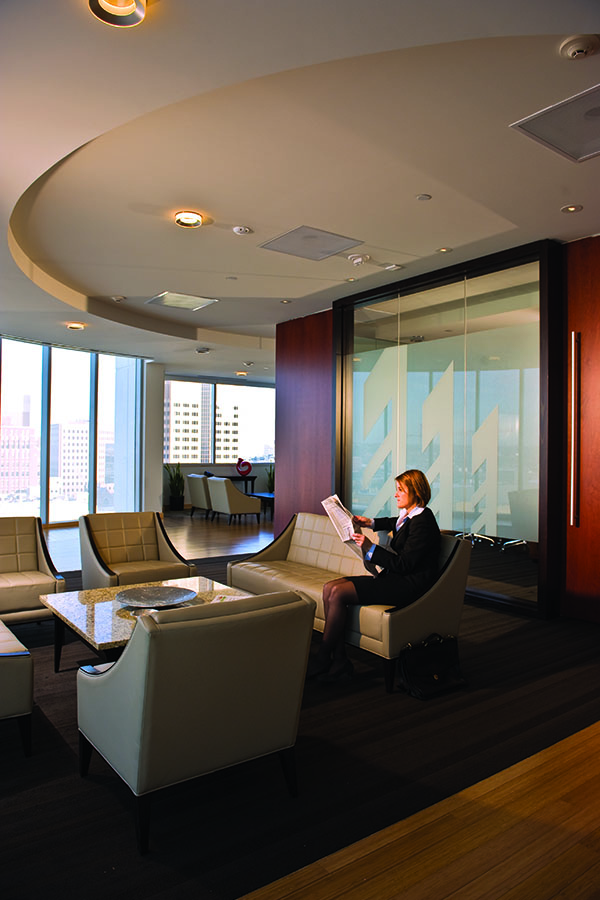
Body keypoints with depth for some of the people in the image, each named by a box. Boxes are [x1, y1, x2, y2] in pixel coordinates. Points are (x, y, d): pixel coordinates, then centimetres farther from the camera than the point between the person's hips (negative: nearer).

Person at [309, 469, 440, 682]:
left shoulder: (423, 522, -16)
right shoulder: (408, 515, 12)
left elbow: (404, 564, -20)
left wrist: (370, 548, -19)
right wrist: (370, 523, 27)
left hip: (408, 584, -10)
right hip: (393, 578, 10)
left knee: (338, 593, -21)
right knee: (329, 588, -6)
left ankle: (322, 659, -7)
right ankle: (339, 660, -7)